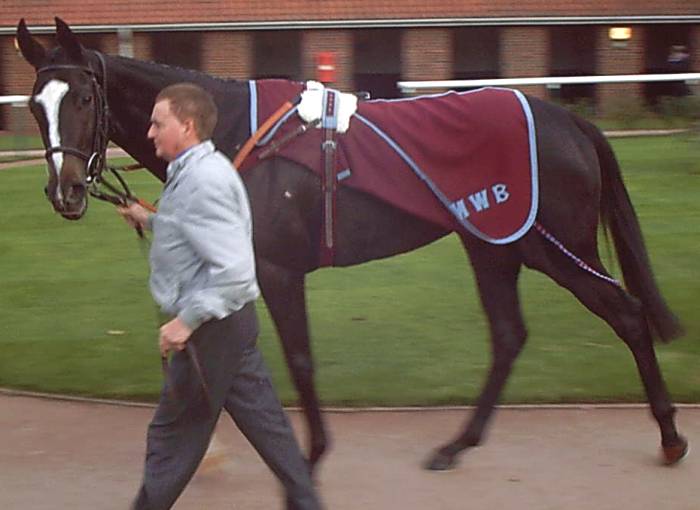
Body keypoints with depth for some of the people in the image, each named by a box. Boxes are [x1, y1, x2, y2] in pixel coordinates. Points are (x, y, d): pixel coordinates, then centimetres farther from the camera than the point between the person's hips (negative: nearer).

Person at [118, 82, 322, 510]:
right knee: (262, 418, 13)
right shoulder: (199, 170, 10)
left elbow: (233, 269, -28)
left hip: (210, 327, -10)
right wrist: (150, 221, 17)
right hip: (230, 322, 10)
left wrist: (186, 321, -25)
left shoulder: (201, 180, -22)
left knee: (173, 431, 5)